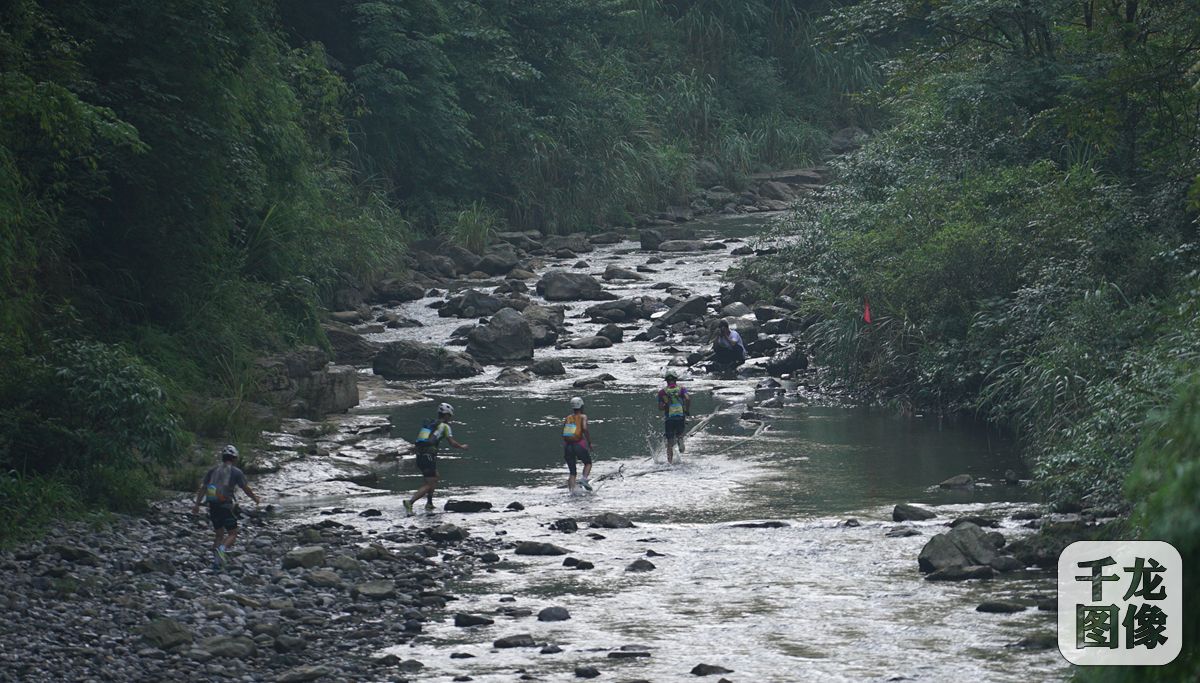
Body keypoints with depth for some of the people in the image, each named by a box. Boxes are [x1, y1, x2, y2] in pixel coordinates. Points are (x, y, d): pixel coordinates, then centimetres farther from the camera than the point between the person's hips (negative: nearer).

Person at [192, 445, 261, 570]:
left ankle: (216, 561, 13)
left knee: (219, 534, 17)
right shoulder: (236, 472, -3)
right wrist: (256, 499, 13)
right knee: (232, 534, 4)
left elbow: (203, 488, 8)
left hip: (213, 507, 5)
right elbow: (246, 489, -2)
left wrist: (197, 504, 12)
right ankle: (222, 549, -25)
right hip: (227, 506, -5)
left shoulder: (213, 471, 11)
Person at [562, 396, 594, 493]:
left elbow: (563, 435, 12)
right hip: (579, 444, -4)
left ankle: (572, 491, -6)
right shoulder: (583, 417, 2)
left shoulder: (566, 419, 15)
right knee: (588, 463, 20)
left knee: (572, 472, 10)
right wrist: (590, 443, -9)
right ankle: (584, 478, -6)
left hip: (567, 446, 4)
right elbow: (585, 429, -15)